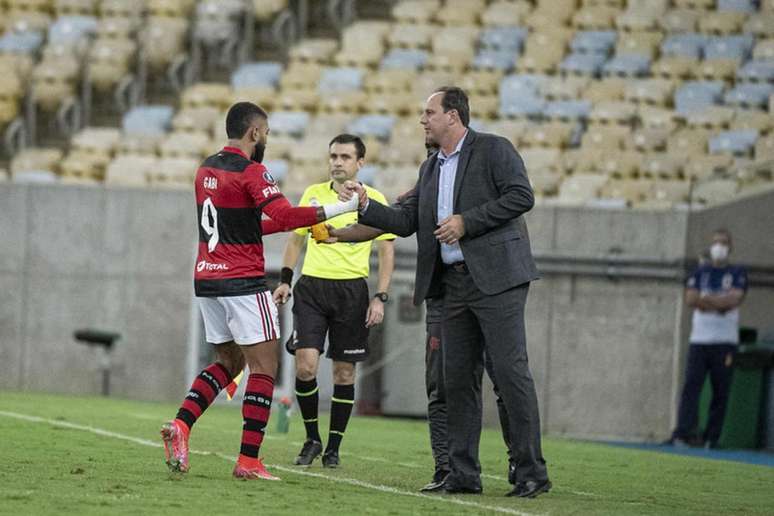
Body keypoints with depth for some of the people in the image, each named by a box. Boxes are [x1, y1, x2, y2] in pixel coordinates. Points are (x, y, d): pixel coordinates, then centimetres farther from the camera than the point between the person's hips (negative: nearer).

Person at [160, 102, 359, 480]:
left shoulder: (206, 170, 13)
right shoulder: (251, 172, -12)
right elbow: (285, 215, -25)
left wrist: (297, 224, 21)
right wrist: (338, 208, -21)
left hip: (207, 279, 8)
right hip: (243, 283, -8)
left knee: (228, 362, 19)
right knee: (264, 367, -1)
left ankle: (180, 425, 0)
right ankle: (248, 461, -6)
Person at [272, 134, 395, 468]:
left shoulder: (373, 200, 1)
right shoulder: (312, 195, 9)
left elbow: (387, 252, 1)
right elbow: (295, 240, 19)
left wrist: (380, 298, -7)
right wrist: (285, 280, 9)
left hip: (351, 290, -2)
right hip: (311, 287, 2)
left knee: (344, 370, 3)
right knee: (305, 364, -11)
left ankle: (333, 447, 13)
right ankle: (312, 439, 6)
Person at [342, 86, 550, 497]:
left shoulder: (493, 150, -3)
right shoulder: (430, 169, 19)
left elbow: (521, 196, -13)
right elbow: (405, 222, 17)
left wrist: (466, 222, -15)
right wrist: (365, 206, 2)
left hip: (495, 278, -8)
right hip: (455, 284, 8)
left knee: (510, 371, -10)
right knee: (458, 378, 6)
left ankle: (532, 471, -8)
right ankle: (463, 474, 10)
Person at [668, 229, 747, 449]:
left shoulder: (737, 273, 9)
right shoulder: (700, 272, 14)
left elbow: (735, 299, -7)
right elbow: (691, 299, 0)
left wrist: (706, 300, -6)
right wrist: (720, 302, -7)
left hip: (725, 341, -1)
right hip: (699, 339, 1)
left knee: (721, 391, -3)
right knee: (691, 386, -11)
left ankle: (711, 438, -1)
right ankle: (682, 433, -18)